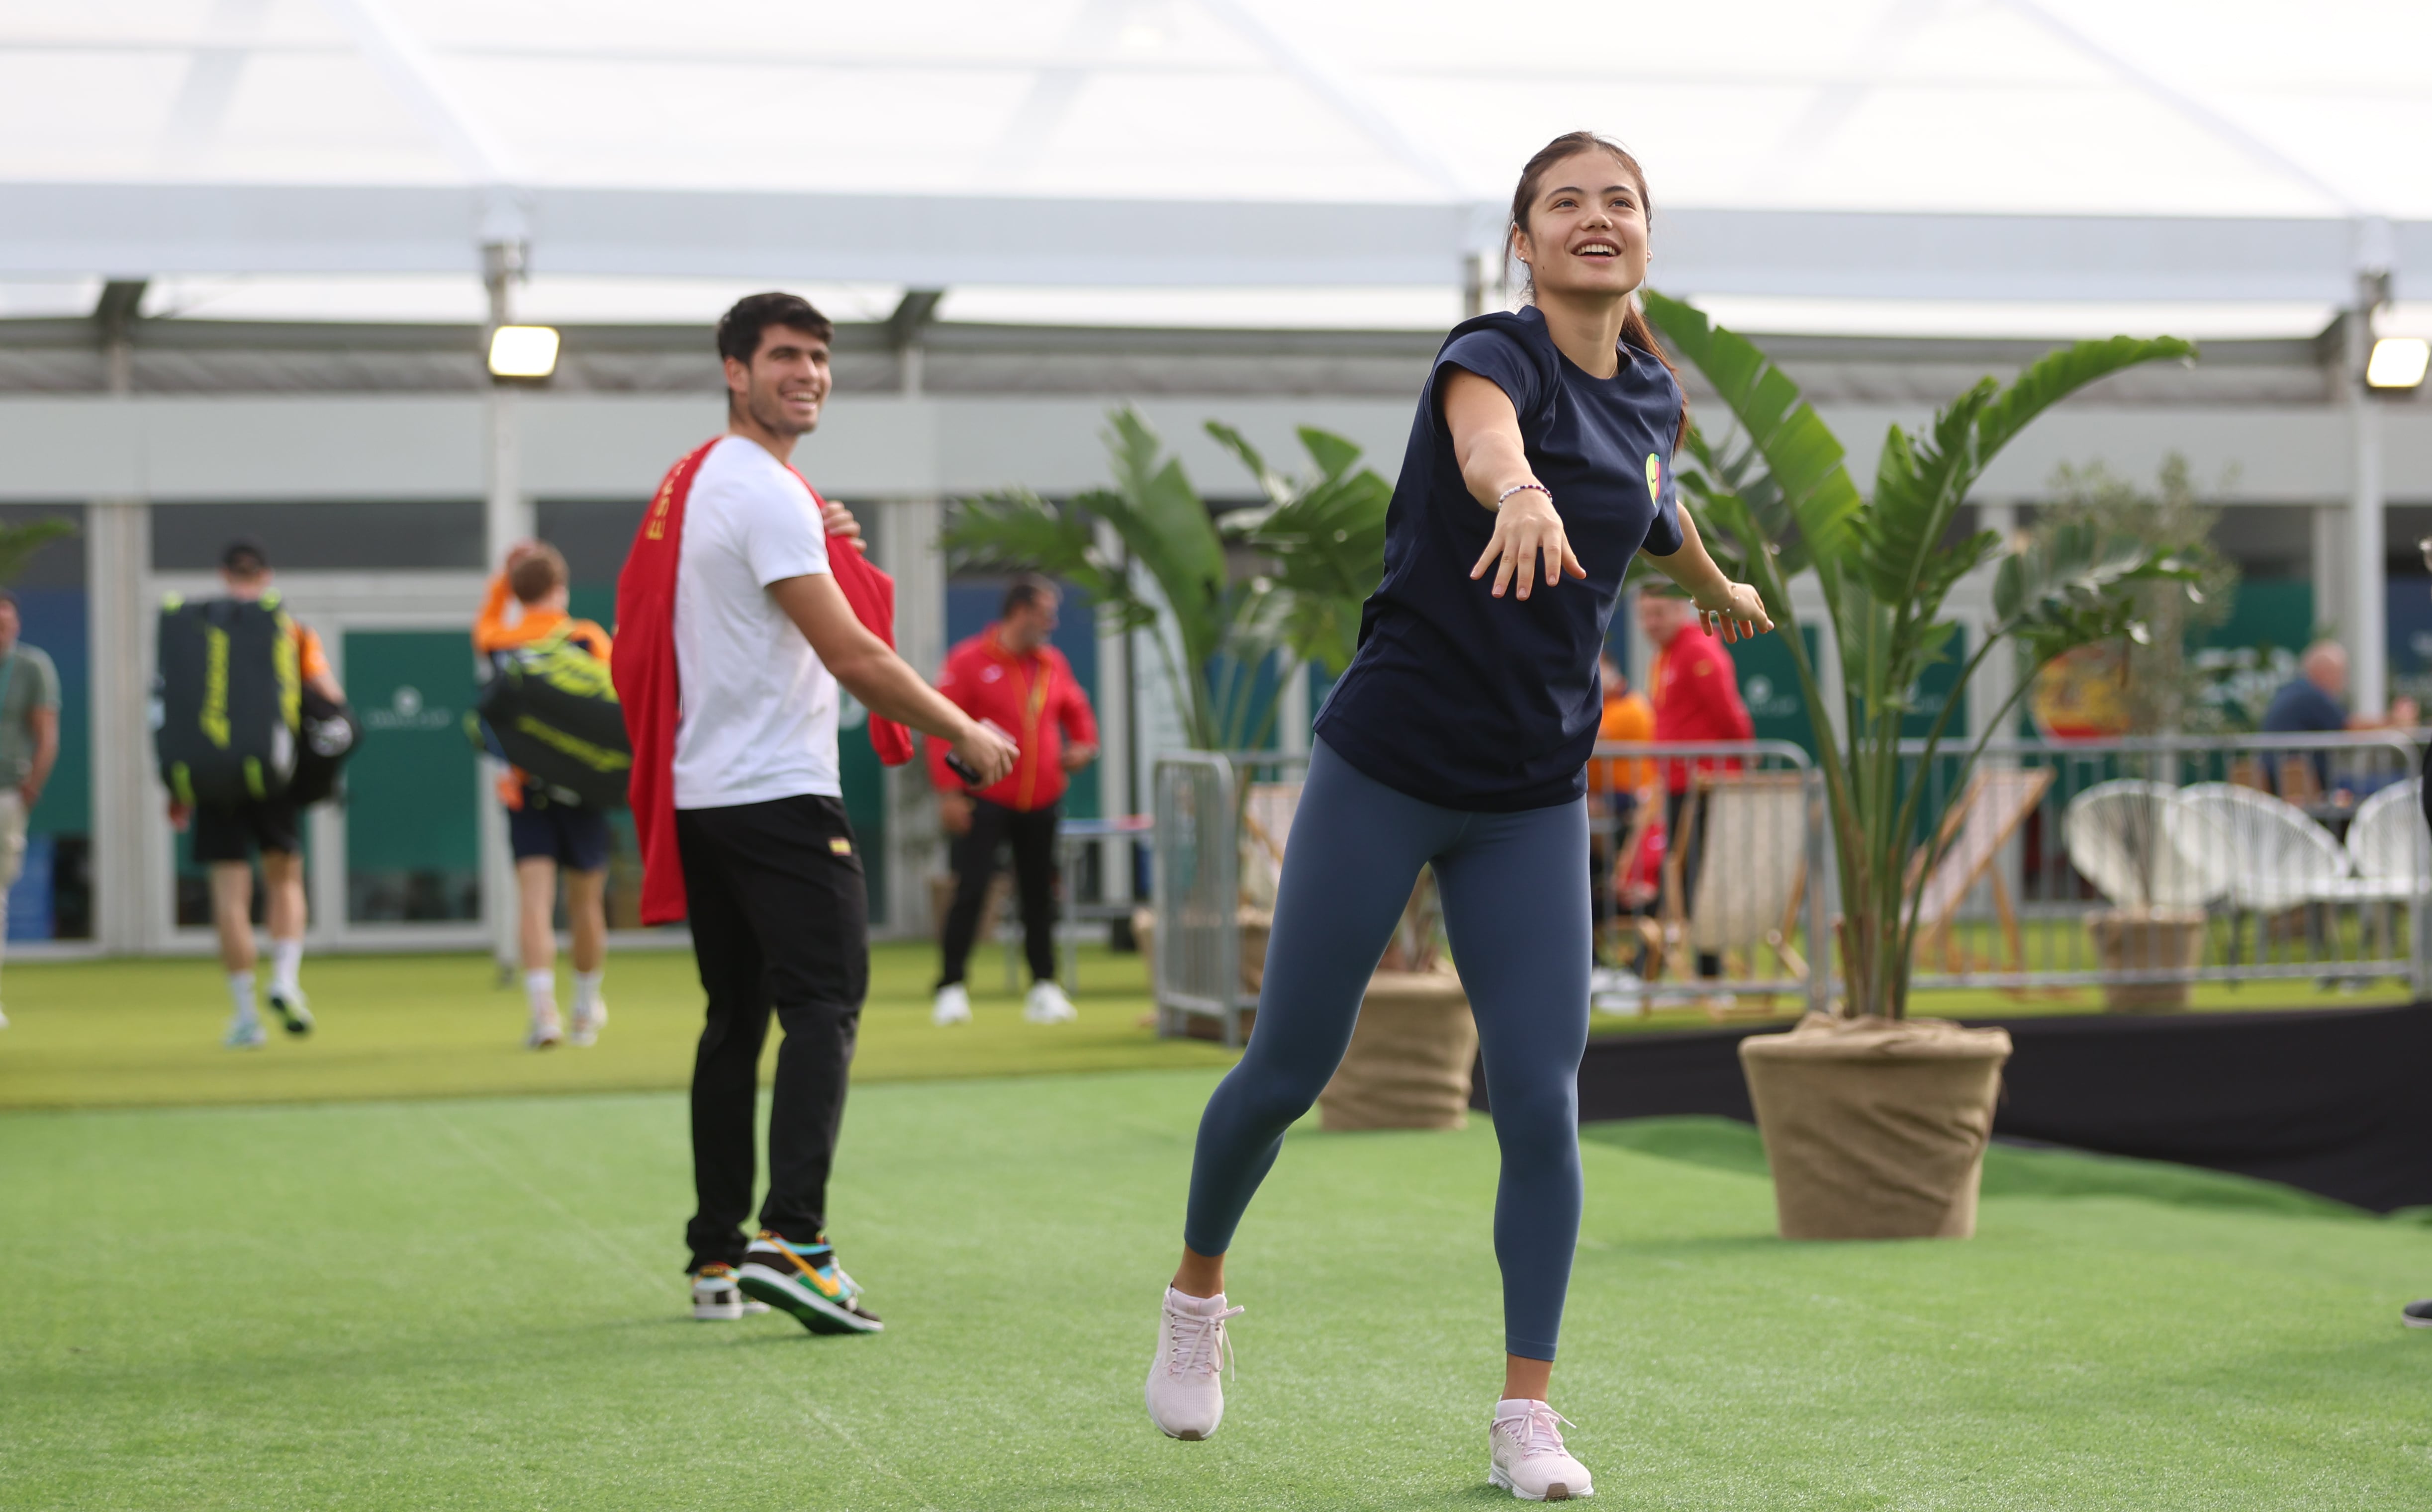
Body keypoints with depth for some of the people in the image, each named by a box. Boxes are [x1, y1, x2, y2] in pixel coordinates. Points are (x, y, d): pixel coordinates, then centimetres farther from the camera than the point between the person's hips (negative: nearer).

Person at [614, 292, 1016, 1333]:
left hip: (701, 793, 9)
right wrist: (966, 736, -8)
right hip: (780, 793, -9)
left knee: (735, 1018, 12)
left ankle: (716, 1259, 15)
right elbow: (853, 656, -17)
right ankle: (790, 1238, -21)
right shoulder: (766, 492, -14)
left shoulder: (694, 483, 16)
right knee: (824, 1005, -10)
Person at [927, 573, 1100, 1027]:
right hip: (986, 802, -5)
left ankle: (1044, 988, 15)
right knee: (972, 890, -9)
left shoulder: (1053, 664, 9)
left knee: (1039, 895, 8)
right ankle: (951, 990, -2)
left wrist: (1084, 746, 2)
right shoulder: (969, 661, -7)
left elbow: (1077, 712, 23)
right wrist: (949, 791, -14)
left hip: (1041, 802, 5)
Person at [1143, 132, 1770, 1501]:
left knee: (1542, 1098, -5)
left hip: (1534, 797, 4)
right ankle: (1197, 1291, 32)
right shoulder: (1497, 356, -13)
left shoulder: (1653, 401, 7)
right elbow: (1485, 440, -39)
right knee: (1288, 1073, 5)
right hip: (1388, 768, -4)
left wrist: (1721, 588, 51)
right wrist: (1521, 497, -63)